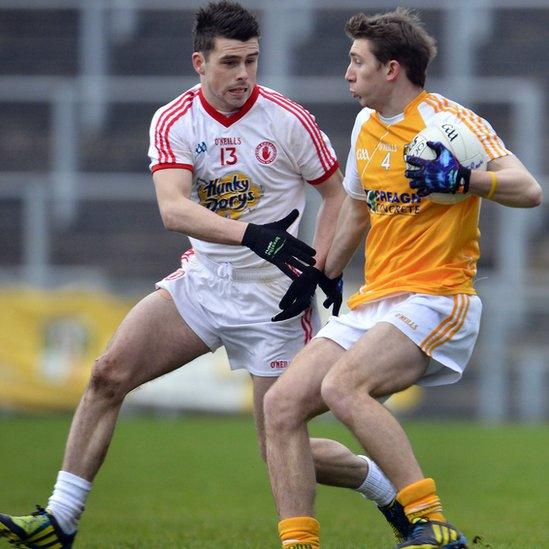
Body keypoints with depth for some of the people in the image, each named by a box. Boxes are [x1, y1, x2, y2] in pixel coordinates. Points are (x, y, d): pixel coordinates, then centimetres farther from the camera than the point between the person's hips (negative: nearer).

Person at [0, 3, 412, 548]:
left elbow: (336, 195, 3)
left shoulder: (288, 120, -11)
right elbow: (172, 208, -22)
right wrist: (250, 233, -37)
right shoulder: (174, 121, -7)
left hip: (272, 296, -3)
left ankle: (387, 487, 24)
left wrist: (320, 270, -11)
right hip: (203, 279, 3)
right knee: (109, 372, -13)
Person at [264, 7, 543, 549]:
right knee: (281, 404, -8)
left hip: (437, 300, -8)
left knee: (342, 386, -31)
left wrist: (461, 179, -34)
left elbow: (528, 190, -19)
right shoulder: (366, 125, 15)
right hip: (372, 302, 8)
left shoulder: (447, 120, -9)